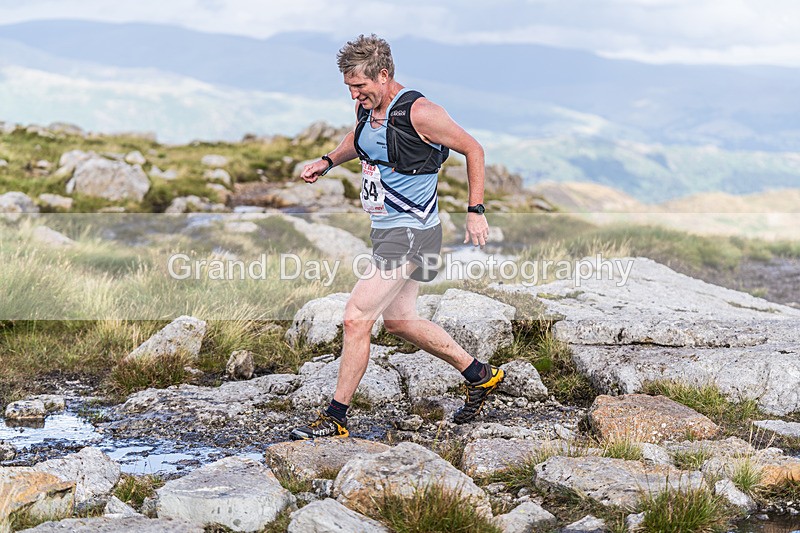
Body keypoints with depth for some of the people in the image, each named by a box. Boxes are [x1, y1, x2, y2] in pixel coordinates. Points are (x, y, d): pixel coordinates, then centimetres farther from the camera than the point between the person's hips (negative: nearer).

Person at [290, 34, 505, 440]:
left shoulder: (418, 112, -20)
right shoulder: (367, 105, 3)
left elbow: (473, 150, -10)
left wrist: (475, 212, -11)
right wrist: (328, 161, 8)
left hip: (411, 234, -10)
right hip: (386, 230, 10)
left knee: (356, 319, -13)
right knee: (398, 320, 19)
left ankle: (335, 419, -3)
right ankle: (480, 375, 34)